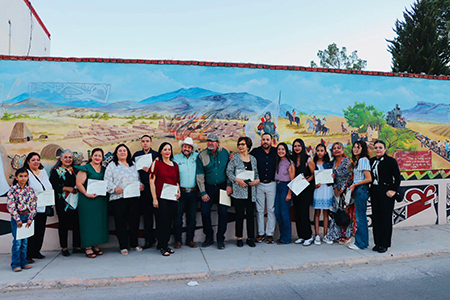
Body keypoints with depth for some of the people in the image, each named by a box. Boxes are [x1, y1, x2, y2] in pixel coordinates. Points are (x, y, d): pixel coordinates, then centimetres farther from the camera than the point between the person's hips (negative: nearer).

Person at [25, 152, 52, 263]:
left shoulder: (43, 171, 15)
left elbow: (49, 187, 21)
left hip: (43, 207, 6)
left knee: (41, 230, 11)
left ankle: (36, 251, 24)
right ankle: (27, 255, 5)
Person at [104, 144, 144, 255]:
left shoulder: (133, 165, 18)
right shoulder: (112, 165, 5)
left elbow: (139, 178, 21)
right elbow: (107, 181, -2)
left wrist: (141, 185, 1)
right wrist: (114, 188, -18)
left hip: (134, 198, 4)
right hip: (118, 198, -4)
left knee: (135, 221, 8)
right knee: (121, 223, 1)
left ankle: (134, 244, 23)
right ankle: (123, 246, 12)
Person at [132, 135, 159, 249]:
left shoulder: (156, 155, 2)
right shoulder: (136, 155, 12)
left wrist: (150, 170, -17)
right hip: (143, 188, 3)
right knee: (146, 214, 7)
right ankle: (149, 239, 17)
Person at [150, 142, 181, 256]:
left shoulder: (175, 165, 14)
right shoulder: (156, 163, -1)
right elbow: (152, 181, -5)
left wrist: (178, 192, 2)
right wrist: (154, 198, -10)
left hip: (172, 198, 5)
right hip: (161, 198, -5)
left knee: (169, 222, 9)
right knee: (163, 221, -2)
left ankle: (165, 244, 23)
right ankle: (162, 247, 10)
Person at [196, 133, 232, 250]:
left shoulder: (224, 152, 1)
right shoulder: (202, 156, -2)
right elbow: (200, 175, -2)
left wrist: (229, 185, -4)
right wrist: (203, 192, -6)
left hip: (223, 186, 0)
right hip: (209, 187, 1)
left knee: (223, 212, -1)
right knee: (205, 212, -1)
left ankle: (220, 239, 13)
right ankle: (209, 237, 18)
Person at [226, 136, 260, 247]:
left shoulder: (253, 158, 13)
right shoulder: (235, 158, 2)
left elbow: (256, 173, 17)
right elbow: (229, 172, -2)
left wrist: (257, 180, -3)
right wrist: (237, 180, -15)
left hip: (251, 191, 3)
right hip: (239, 191, -3)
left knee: (250, 215, 4)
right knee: (240, 215, 0)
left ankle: (250, 238, 16)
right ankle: (239, 238, 13)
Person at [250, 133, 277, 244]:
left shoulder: (276, 151, 3)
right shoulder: (255, 151, 1)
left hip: (272, 184, 0)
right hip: (259, 184, 0)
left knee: (271, 209, 4)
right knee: (259, 210, 6)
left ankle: (270, 234, 14)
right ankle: (261, 233, 17)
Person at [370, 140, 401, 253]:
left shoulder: (391, 161, -5)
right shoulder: (371, 161, 11)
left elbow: (397, 177, -8)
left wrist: (393, 190, -14)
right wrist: (370, 190, 8)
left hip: (386, 192, -6)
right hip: (374, 192, 6)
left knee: (386, 218, 0)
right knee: (375, 217, 9)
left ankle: (385, 244, 10)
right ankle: (377, 242, 20)